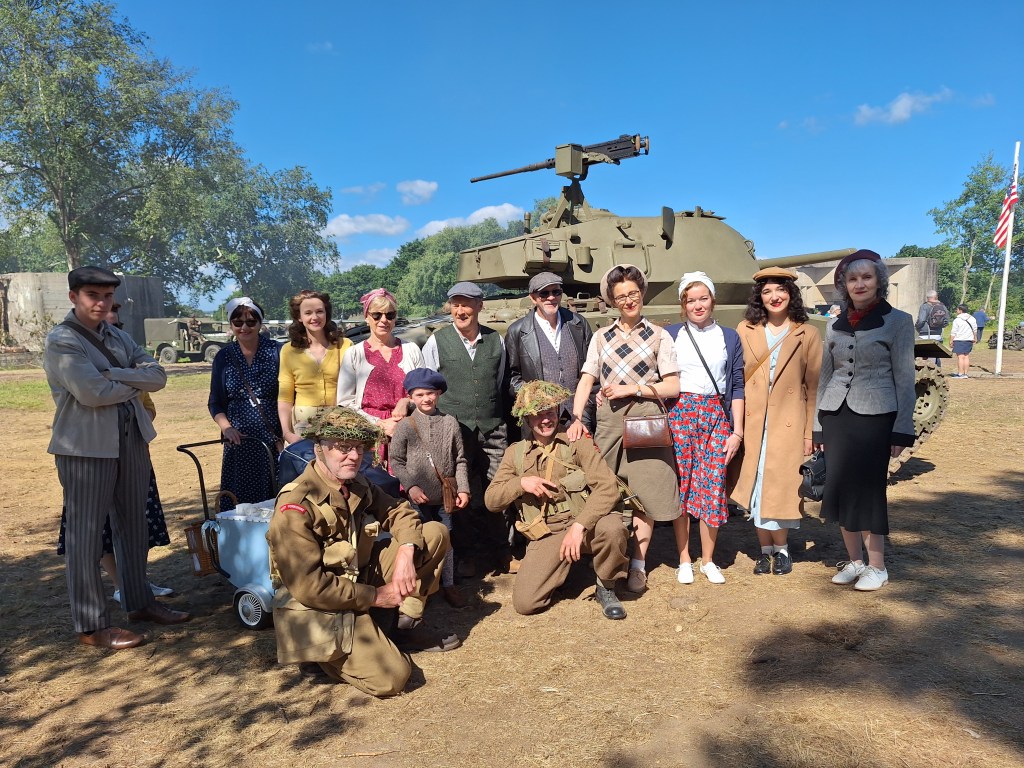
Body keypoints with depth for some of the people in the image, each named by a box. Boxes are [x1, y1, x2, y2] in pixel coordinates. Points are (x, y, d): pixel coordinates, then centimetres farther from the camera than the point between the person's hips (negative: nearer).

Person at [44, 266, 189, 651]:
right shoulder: (61, 341, -8)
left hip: (131, 439, 7)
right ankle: (91, 626, 10)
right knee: (86, 534, 1)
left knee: (133, 524, 14)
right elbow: (92, 392, -20)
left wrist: (115, 374, -13)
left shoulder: (119, 337, 13)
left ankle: (140, 601, 28)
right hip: (86, 445, -7)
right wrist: (135, 383, -4)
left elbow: (158, 376, 1)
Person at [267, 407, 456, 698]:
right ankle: (330, 655, 5)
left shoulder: (358, 486, 0)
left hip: (362, 578, 8)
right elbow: (309, 587, -26)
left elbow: (400, 513, 5)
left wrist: (406, 552, -17)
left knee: (435, 532, -1)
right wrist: (375, 596, -18)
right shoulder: (295, 507, -25)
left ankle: (409, 620, 5)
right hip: (320, 608, -7)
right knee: (392, 677, -22)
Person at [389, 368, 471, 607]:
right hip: (418, 496, -1)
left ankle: (448, 584, 23)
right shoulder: (404, 426, -3)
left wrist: (463, 488, -3)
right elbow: (396, 461, -2)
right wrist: (411, 486, -12)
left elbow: (460, 460, 4)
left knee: (446, 538, 10)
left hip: (445, 496, 1)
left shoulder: (450, 423, 1)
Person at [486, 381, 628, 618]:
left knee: (612, 527, -36)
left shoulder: (577, 443, -2)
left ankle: (606, 588, -5)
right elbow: (491, 500, 7)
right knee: (524, 603, -17)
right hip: (546, 536, 2)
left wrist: (579, 525, -27)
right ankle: (559, 568, 17)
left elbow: (607, 486, -15)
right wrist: (521, 483, -12)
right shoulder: (515, 453, 8)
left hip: (584, 524, -2)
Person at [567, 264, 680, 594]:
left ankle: (638, 564, 10)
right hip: (609, 419, 2)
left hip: (645, 418, -2)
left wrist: (632, 388, -8)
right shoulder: (601, 337, 14)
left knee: (643, 493, -1)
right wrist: (576, 418, -8)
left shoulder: (658, 335, 8)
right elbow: (586, 381, 7)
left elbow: (673, 386, 2)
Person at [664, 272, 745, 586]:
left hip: (716, 416, 1)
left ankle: (708, 560, 15)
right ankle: (684, 560, 15)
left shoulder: (729, 338, 10)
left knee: (713, 487, -2)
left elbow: (737, 386, 7)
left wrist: (737, 430, 2)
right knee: (680, 487, 1)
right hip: (679, 415, -1)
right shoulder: (670, 334, 6)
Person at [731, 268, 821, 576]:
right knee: (754, 490, 6)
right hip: (752, 426, 2)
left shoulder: (808, 335, 2)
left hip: (788, 425, -2)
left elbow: (814, 387, 3)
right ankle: (766, 550, 23)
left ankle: (781, 550, 20)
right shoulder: (745, 330, 5)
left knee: (779, 490, -2)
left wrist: (810, 433, -1)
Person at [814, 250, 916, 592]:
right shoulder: (835, 325, 10)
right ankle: (854, 561, 21)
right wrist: (818, 427, 11)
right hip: (836, 415, 4)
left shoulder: (898, 321, -1)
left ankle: (877, 567, 13)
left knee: (868, 489, -2)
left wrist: (902, 430, -8)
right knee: (840, 489, 6)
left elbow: (905, 379, -3)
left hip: (875, 417, -4)